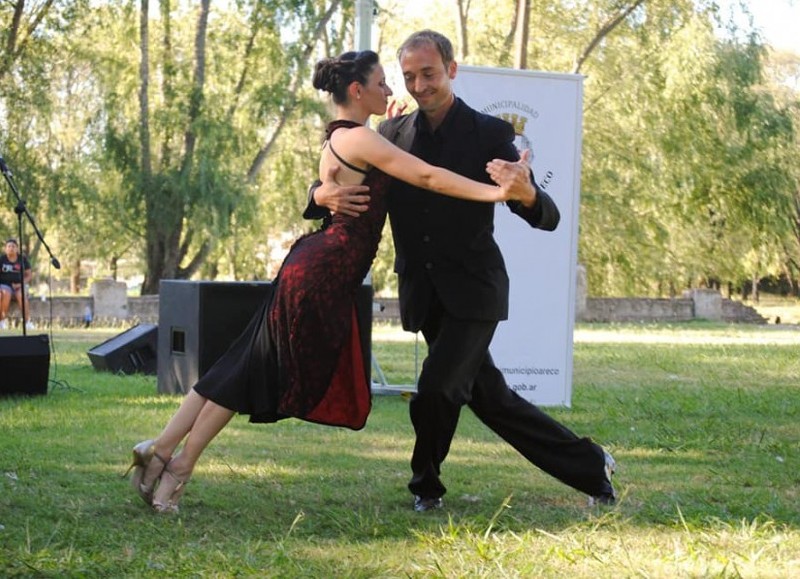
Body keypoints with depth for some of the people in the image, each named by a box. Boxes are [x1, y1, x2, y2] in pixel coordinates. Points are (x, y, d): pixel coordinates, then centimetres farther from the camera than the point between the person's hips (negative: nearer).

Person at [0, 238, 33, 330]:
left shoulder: (23, 259, 3)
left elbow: (29, 275, 5)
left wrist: (20, 284, -11)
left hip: (19, 285, 1)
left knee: (22, 295, -34)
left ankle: (27, 321, -28)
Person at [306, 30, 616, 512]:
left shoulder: (490, 133, -7)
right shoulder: (392, 134, 5)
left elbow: (548, 218, -12)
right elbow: (345, 181, 7)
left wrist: (526, 193, -36)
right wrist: (325, 195, -18)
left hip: (473, 290, -5)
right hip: (424, 294, 5)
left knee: (436, 391, -16)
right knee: (489, 397, 11)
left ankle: (427, 486, 11)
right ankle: (590, 468, 25)